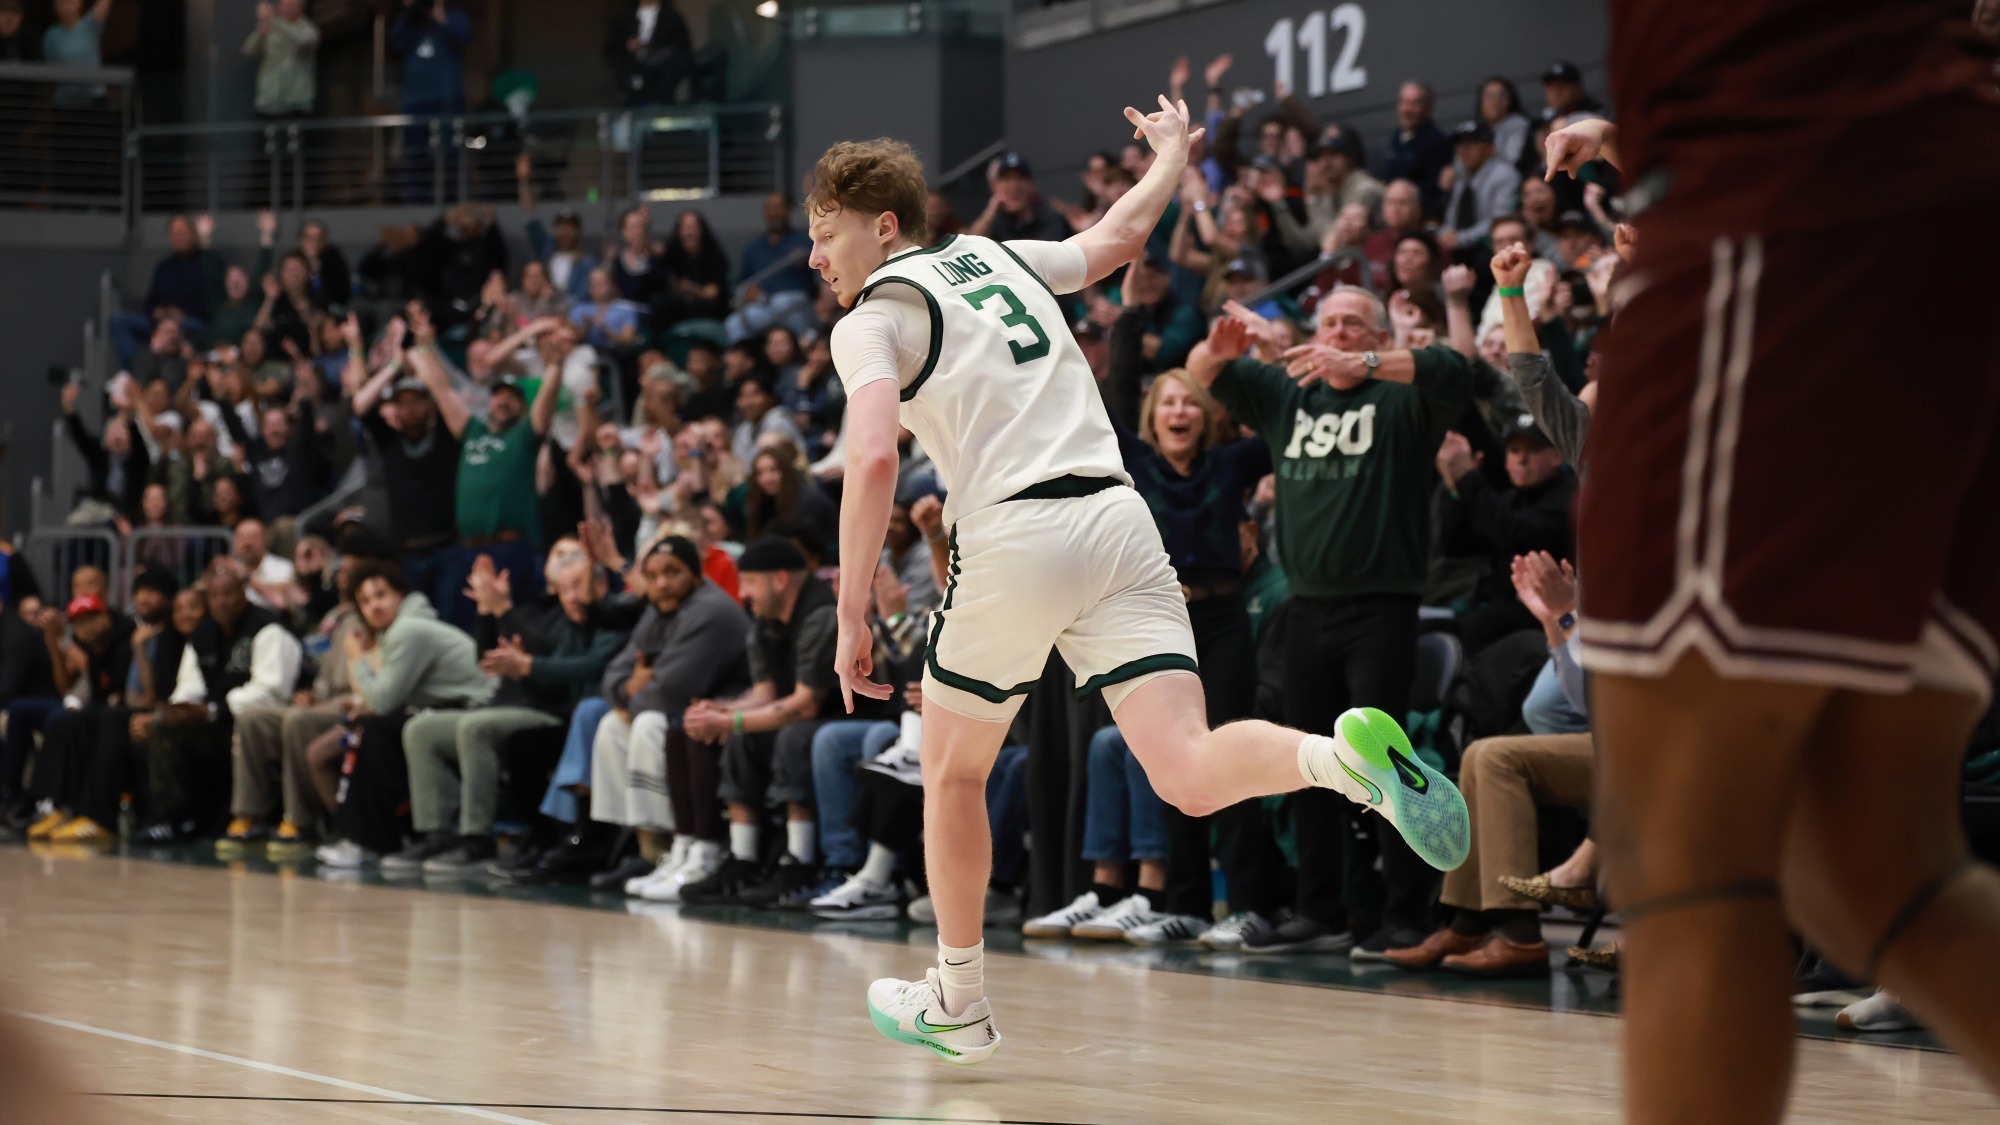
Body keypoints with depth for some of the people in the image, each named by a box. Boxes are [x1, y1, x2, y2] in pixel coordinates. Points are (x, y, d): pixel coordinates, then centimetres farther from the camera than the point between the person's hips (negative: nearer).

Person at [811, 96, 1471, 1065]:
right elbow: (1118, 237, 39)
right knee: (1191, 776, -7)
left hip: (1015, 537, -5)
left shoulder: (870, 322, 2)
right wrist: (1171, 155, 60)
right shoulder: (997, 258, 22)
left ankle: (957, 1005, 30)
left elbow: (872, 459, -15)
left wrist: (852, 618, -11)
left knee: (952, 770, 20)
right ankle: (1349, 755, -37)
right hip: (1118, 519, 5)